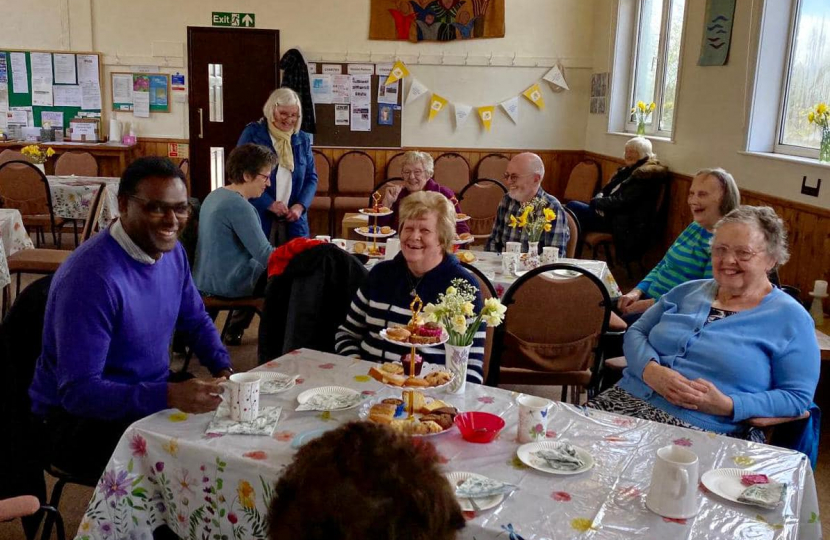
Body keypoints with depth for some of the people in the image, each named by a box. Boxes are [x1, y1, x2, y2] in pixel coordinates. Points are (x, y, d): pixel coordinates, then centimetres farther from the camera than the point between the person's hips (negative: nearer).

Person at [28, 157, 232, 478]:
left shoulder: (172, 250, -2)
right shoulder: (92, 276, -27)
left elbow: (195, 320, 13)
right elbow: (78, 391, -28)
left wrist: (224, 370, -6)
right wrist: (169, 395, -39)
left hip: (152, 395, 8)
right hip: (76, 417, -7)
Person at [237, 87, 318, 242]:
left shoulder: (303, 139, 10)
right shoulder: (252, 133, -2)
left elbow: (311, 177, 11)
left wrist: (300, 206, -7)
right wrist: (269, 204, -15)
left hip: (294, 220, 4)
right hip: (258, 217, -3)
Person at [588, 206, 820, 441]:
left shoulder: (790, 318, 4)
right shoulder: (688, 291, 18)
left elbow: (798, 396, -1)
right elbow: (636, 333, 15)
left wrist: (728, 406, -15)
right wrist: (650, 369, -8)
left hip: (703, 429, -5)